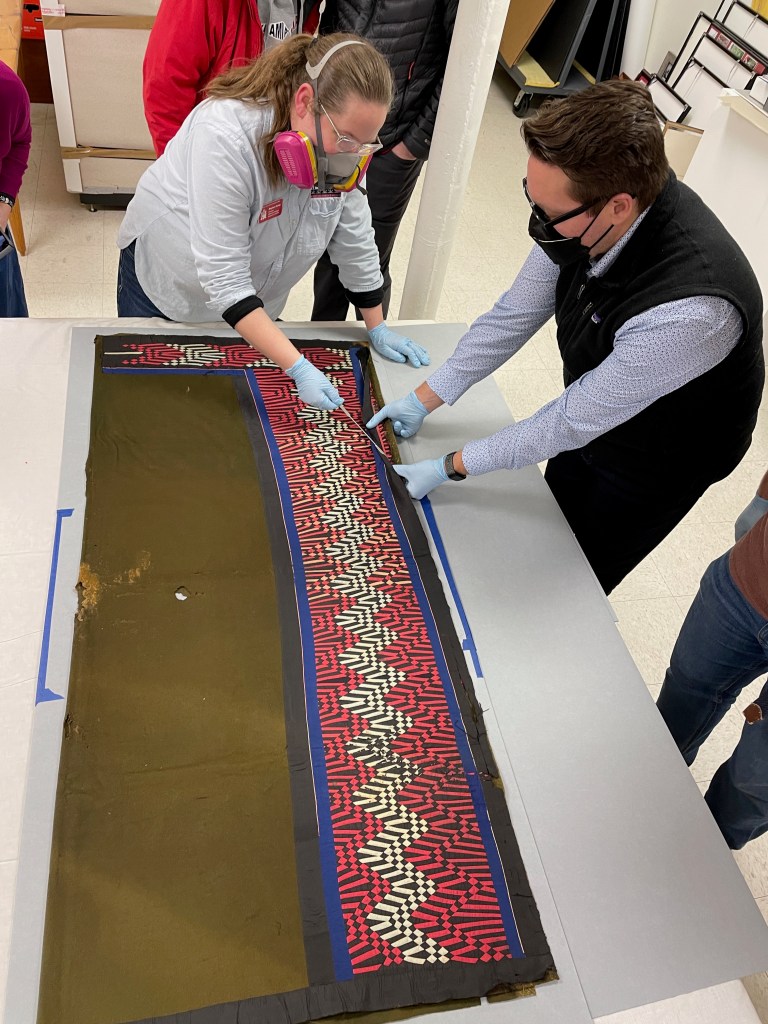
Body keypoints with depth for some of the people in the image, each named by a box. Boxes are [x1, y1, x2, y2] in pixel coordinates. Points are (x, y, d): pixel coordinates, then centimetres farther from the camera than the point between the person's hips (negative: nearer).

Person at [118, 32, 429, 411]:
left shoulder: (341, 148, -19)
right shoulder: (225, 136, -38)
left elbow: (355, 240, -5)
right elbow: (223, 279, -39)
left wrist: (377, 328, -2)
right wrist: (298, 369, -45)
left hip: (252, 296, 4)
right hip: (166, 275, -4)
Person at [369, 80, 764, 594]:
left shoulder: (689, 310, -43)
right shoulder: (584, 211, -24)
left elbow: (574, 421, -32)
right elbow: (517, 312, -9)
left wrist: (450, 467, -23)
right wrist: (425, 398, -5)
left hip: (657, 461, -6)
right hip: (591, 417, 6)